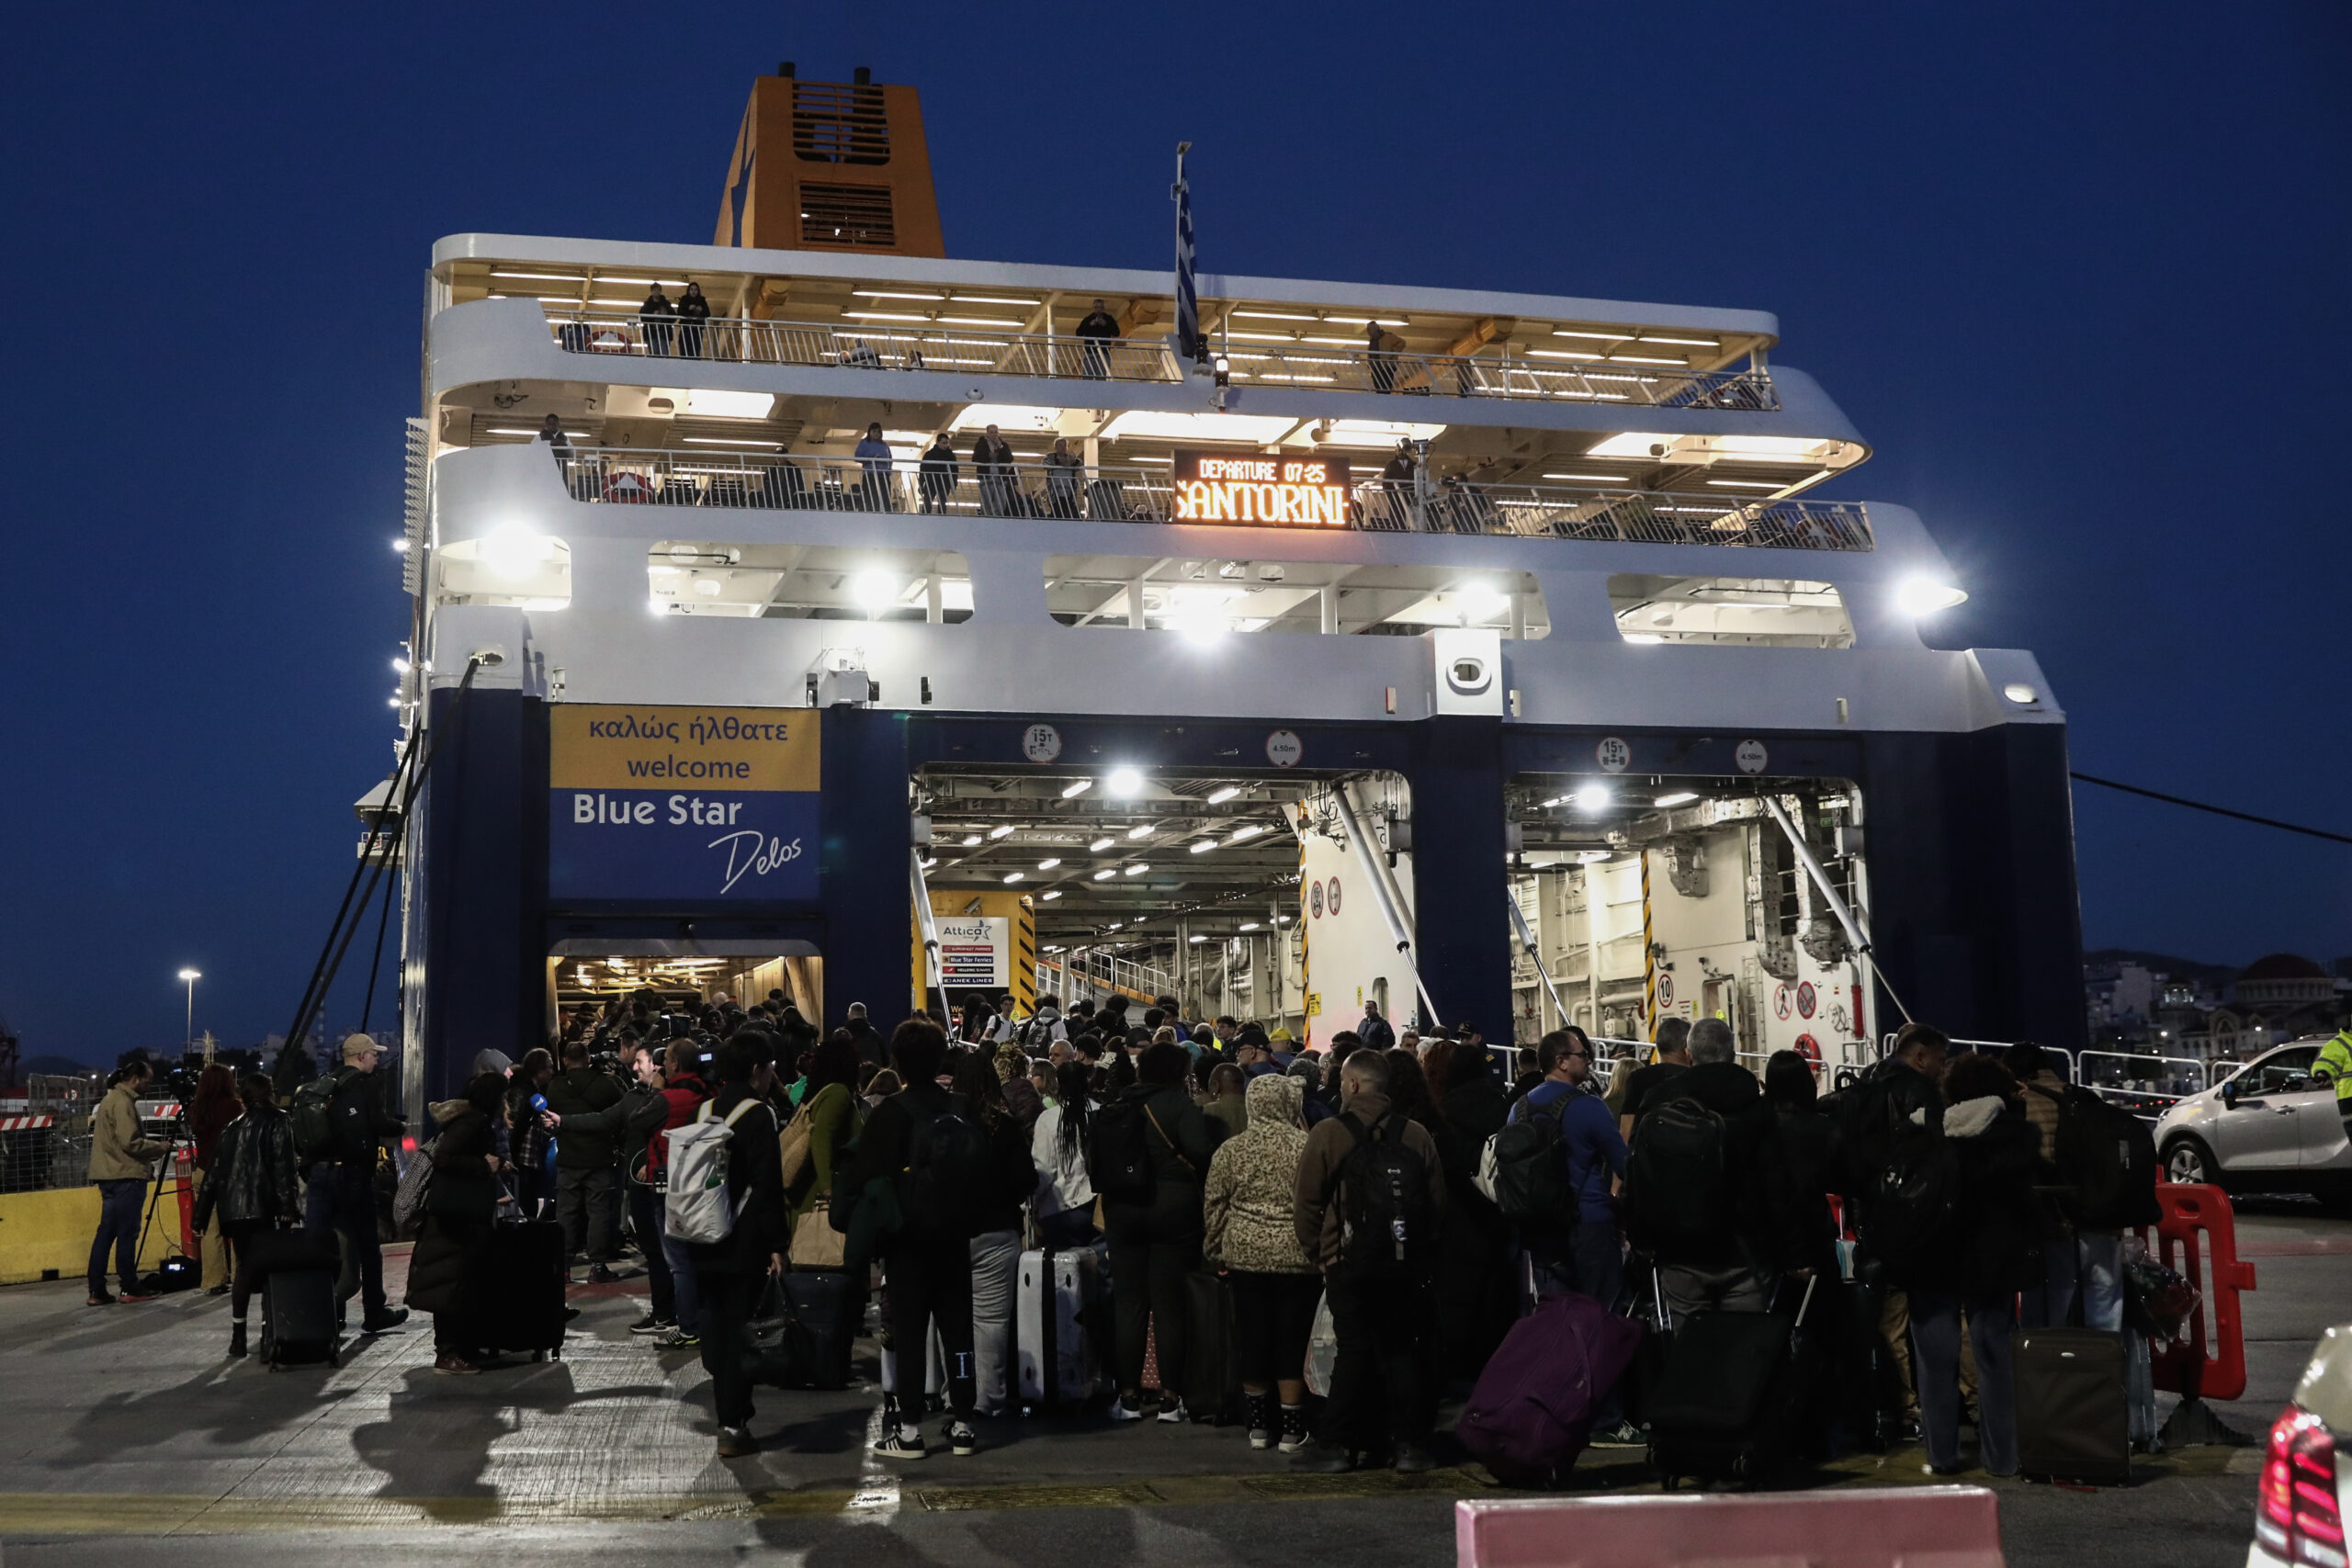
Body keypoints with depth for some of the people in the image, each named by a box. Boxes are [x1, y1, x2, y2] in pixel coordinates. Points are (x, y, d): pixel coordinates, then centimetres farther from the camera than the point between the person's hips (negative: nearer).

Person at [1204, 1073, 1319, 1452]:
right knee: (1292, 1342, 5)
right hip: (1297, 1259, -2)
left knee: (1253, 1340, 11)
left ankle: (1259, 1425, 18)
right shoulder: (1307, 1149, -9)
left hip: (1245, 1255, 2)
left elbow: (1213, 1206, 5)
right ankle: (1292, 1429, 11)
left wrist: (1216, 1254, 15)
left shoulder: (1230, 1150, 0)